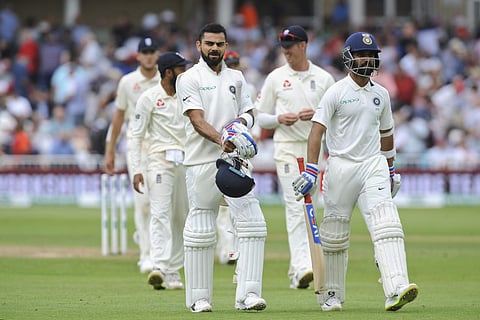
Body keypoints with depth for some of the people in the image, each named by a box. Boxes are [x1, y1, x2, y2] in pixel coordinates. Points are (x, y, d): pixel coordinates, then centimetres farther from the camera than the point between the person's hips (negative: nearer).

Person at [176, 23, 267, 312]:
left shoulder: (236, 78, 15)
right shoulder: (189, 79, -1)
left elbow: (249, 111, 22)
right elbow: (197, 120, -12)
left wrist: (243, 122, -3)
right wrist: (221, 140, -29)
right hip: (202, 163, -4)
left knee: (252, 225, -8)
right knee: (200, 231, 0)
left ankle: (248, 294, -9)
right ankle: (199, 297, 10)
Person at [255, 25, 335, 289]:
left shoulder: (324, 79, 7)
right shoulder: (275, 78, 6)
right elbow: (259, 116, 9)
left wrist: (317, 115, -11)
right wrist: (280, 119, -11)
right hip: (287, 147, -2)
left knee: (309, 208, 5)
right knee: (295, 208, -14)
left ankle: (296, 271, 14)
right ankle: (303, 266, -23)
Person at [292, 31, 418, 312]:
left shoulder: (381, 94, 12)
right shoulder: (336, 93, -4)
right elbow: (317, 130, -10)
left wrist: (391, 170, 27)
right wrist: (311, 170, -20)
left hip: (373, 165, 3)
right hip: (341, 167, -3)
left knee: (387, 225, -15)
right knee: (335, 234, 5)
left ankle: (396, 289, -27)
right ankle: (332, 295, 19)